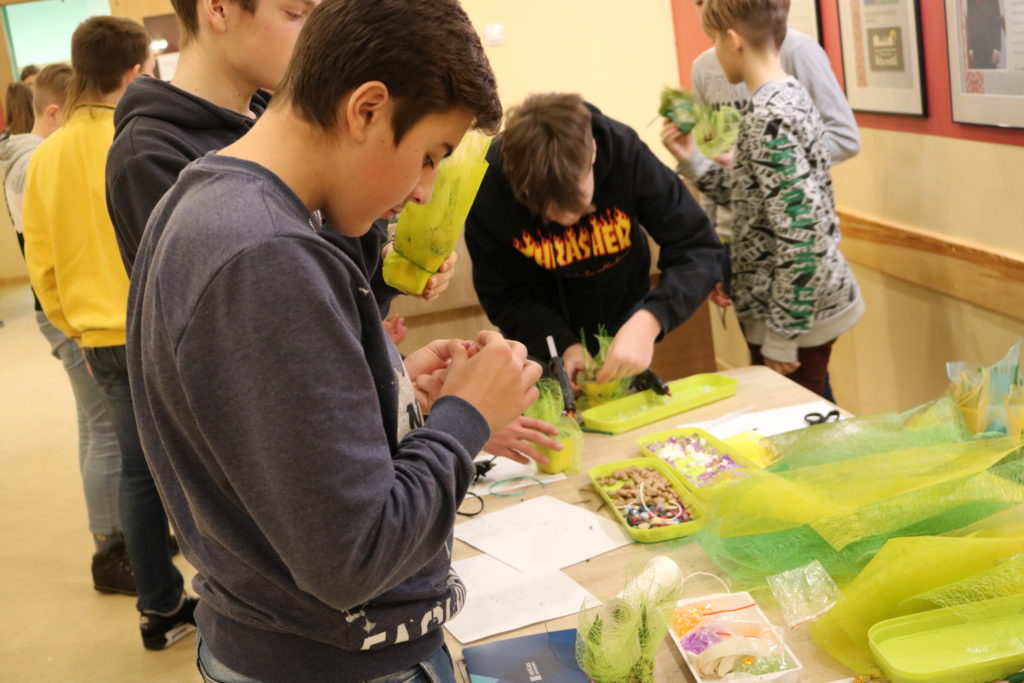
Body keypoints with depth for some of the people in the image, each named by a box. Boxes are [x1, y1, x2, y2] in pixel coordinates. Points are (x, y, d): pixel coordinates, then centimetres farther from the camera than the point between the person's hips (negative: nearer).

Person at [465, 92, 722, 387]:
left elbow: (698, 250, -27)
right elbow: (504, 299, -17)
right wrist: (565, 346, -32)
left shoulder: (625, 152, -30)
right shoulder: (487, 188, -28)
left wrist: (649, 321, -42)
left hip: (623, 326, 1)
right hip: (541, 338, -1)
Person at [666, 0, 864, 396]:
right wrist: (690, 160, 9)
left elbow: (800, 233, -26)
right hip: (812, 300, 9)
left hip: (796, 312, -9)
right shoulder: (792, 98, 7)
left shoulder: (767, 118, -22)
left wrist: (780, 335, -21)